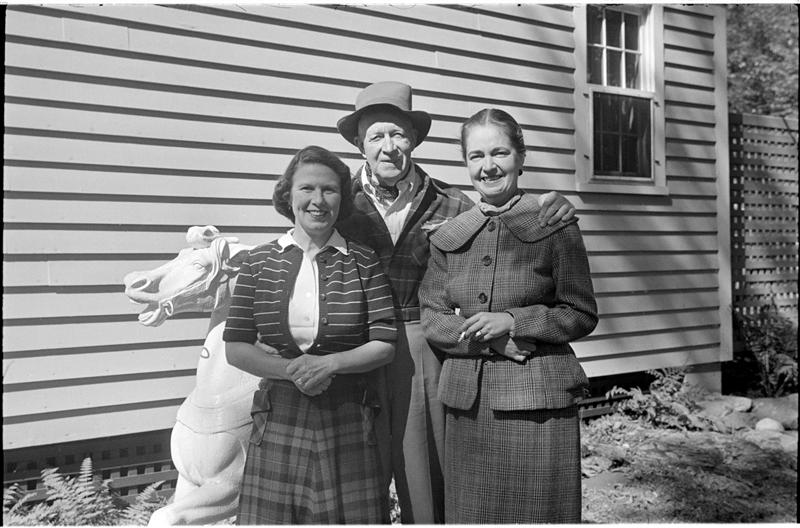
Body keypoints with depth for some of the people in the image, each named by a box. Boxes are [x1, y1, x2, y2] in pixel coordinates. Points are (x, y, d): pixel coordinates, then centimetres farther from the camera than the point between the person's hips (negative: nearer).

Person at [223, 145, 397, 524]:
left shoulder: (363, 262, 0)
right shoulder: (260, 261, 3)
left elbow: (384, 344, -1)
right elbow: (235, 348, 1)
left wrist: (329, 363, -15)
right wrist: (290, 370, -13)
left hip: (348, 420, 0)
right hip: (279, 419, 1)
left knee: (348, 516, 7)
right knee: (270, 515, 5)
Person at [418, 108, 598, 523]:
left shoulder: (555, 227, -2)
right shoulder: (448, 236, 7)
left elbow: (582, 315, 0)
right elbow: (431, 318, 5)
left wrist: (514, 322, -14)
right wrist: (488, 341, -11)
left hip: (537, 400, -3)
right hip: (467, 401, 3)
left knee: (536, 512, 4)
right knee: (470, 513, 12)